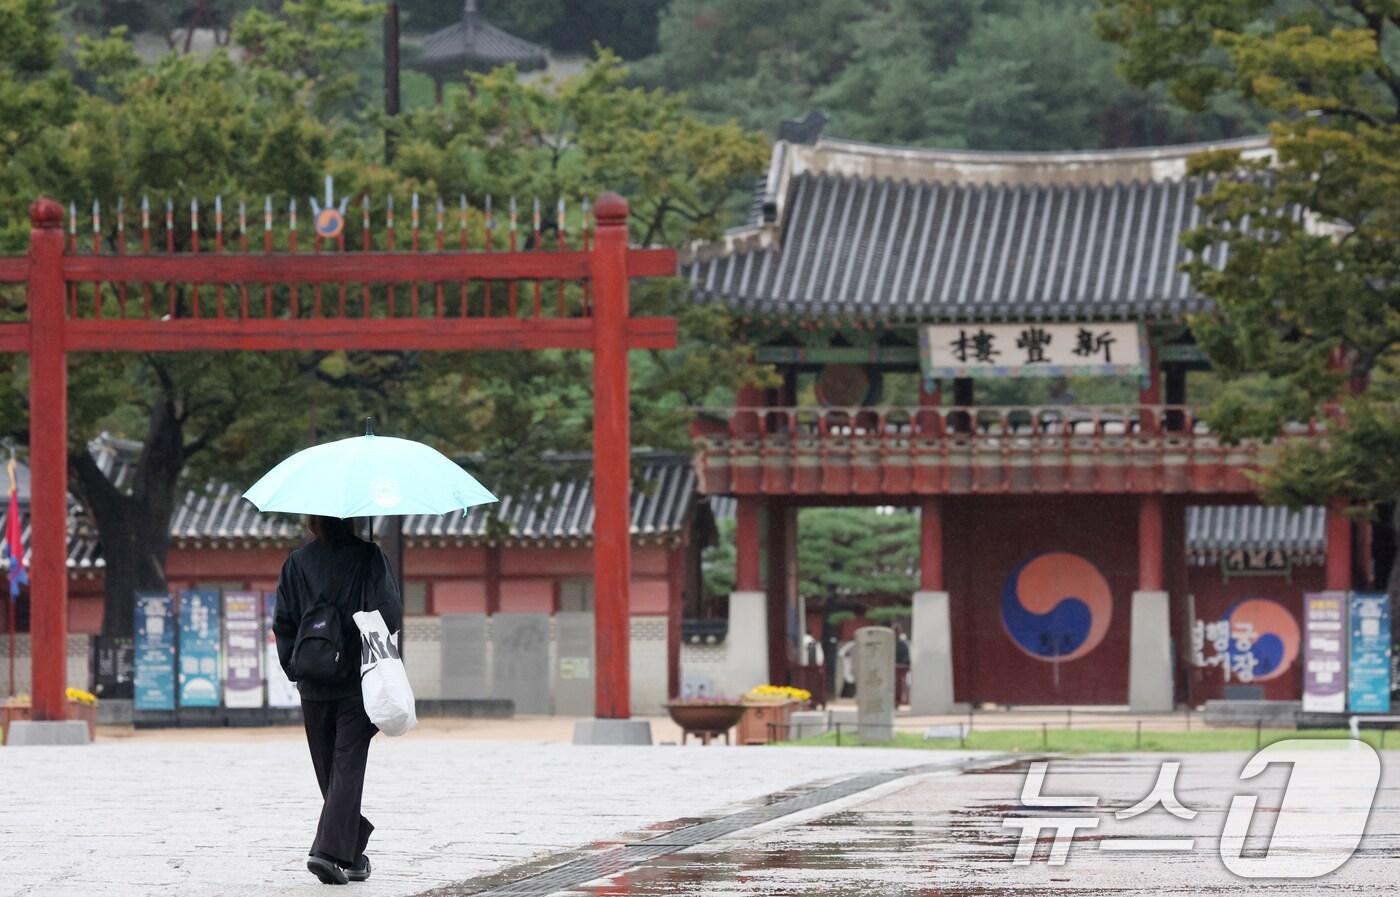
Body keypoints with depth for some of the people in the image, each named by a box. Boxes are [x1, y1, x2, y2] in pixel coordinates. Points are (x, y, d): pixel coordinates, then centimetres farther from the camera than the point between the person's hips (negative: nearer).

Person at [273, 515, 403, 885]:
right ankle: (332, 851, -17)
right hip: (358, 684, -3)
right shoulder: (369, 557, -6)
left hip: (313, 688, 3)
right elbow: (388, 613, -10)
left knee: (330, 769, 13)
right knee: (348, 767, -3)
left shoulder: (296, 563, 3)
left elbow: (283, 622, 3)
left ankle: (354, 854, 20)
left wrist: (294, 669, 11)